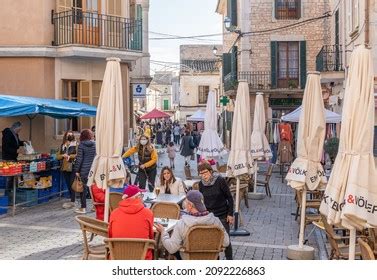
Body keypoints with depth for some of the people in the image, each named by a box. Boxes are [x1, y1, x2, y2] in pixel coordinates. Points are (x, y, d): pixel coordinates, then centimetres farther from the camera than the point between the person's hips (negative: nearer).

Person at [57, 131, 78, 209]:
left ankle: (72, 202, -4)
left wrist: (70, 156, -17)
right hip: (64, 168, 6)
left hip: (73, 167, -6)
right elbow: (57, 156, 11)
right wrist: (63, 155, -8)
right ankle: (72, 200, 19)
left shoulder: (76, 144, -2)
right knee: (68, 185, 10)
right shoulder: (62, 145, 14)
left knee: (72, 185, -7)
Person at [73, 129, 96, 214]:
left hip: (84, 170, -4)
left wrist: (76, 170, -4)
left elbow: (79, 159, -9)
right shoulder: (95, 144, 3)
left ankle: (83, 208, 5)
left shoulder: (81, 145, -8)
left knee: (83, 188, 2)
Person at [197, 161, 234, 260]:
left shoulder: (220, 181, -13)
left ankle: (229, 259, 14)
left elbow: (229, 198, -7)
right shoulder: (201, 184, -1)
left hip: (222, 216, -3)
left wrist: (230, 214, -9)